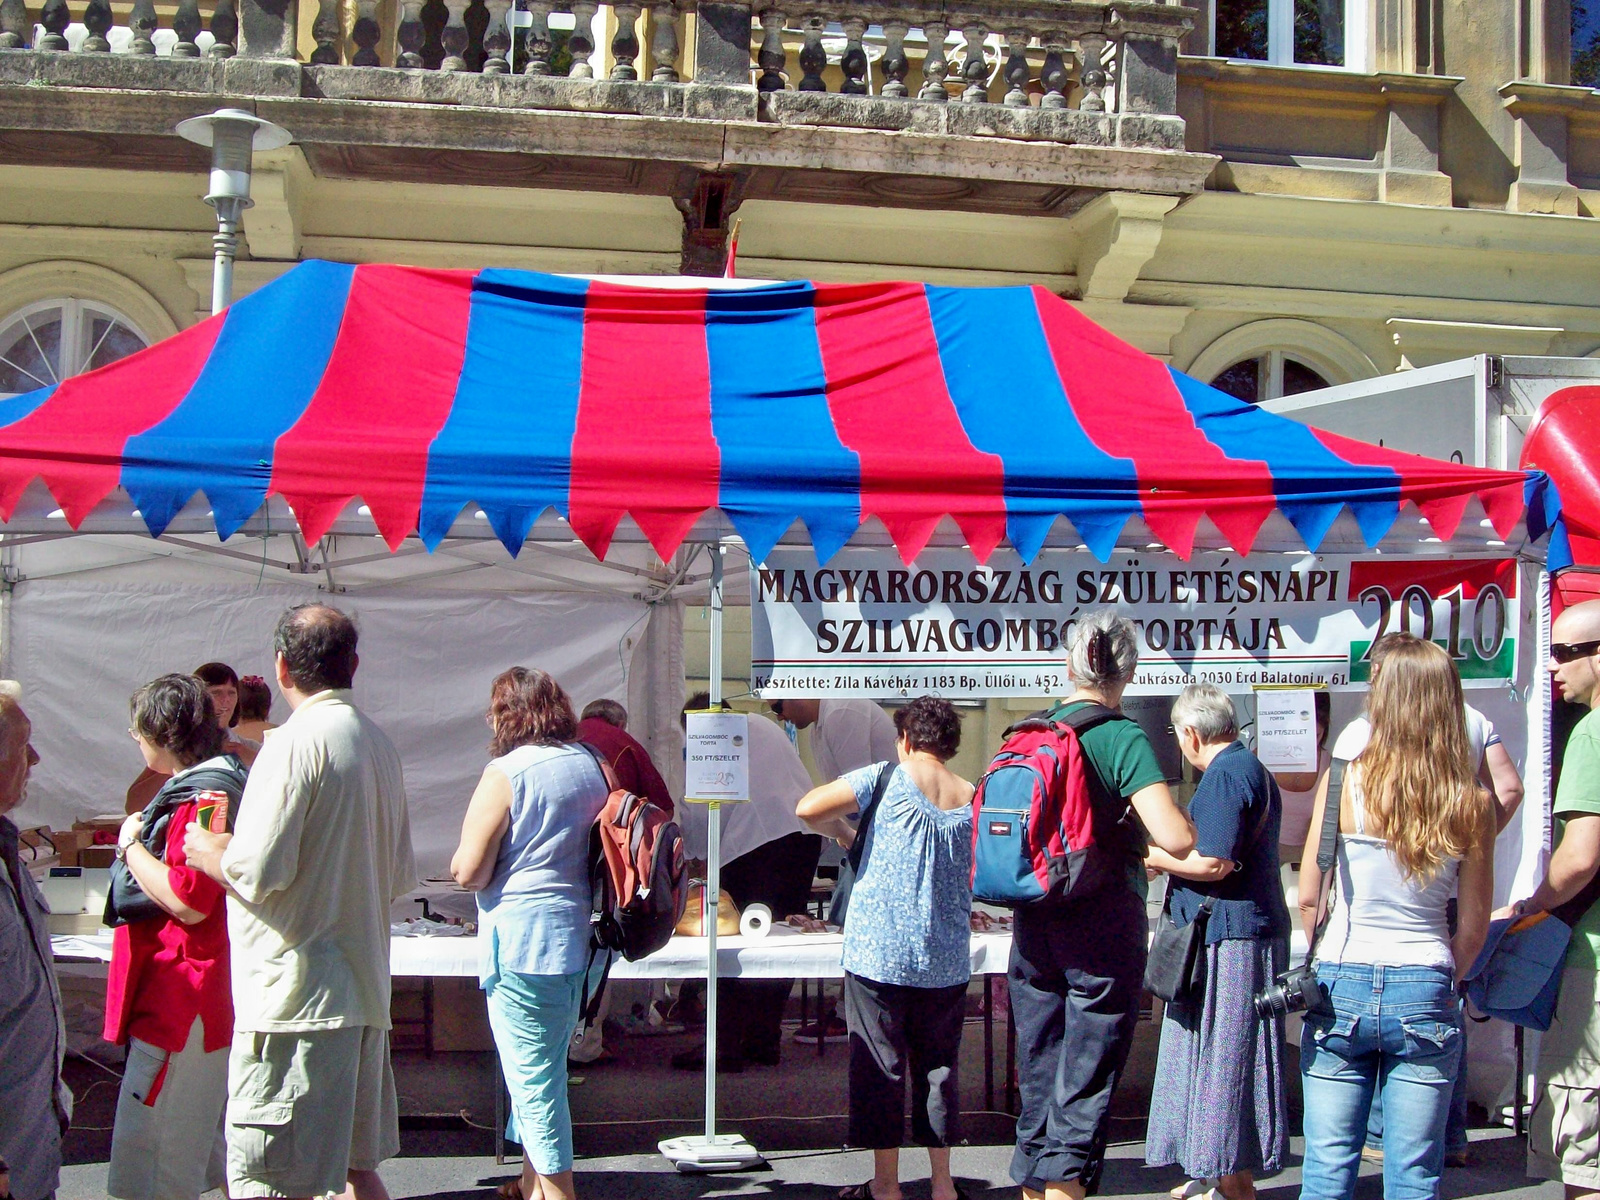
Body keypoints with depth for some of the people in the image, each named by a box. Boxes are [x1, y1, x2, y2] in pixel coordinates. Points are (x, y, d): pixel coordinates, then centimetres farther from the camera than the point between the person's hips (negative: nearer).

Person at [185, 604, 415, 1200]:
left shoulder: (296, 741, -13)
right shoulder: (379, 744, 13)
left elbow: (258, 872, -18)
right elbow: (400, 878, 20)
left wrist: (203, 849, 1)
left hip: (296, 998, -9)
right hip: (364, 991, 9)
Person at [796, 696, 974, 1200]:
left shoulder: (888, 777, -5)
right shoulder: (973, 799, 5)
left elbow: (809, 808, -12)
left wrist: (845, 834, 6)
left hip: (879, 952, -3)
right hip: (947, 960, 3)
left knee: (881, 1065, 5)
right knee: (939, 1066, 12)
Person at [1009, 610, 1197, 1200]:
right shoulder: (1123, 737, -13)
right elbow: (1175, 839, -23)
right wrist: (1186, 822, -1)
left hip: (1032, 929, 6)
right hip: (1103, 934, -5)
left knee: (1036, 1092, 15)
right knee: (1081, 1103, -2)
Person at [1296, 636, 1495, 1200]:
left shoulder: (1345, 782, -8)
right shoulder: (1472, 804, -4)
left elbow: (1308, 899, -3)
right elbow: (1474, 926, 3)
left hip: (1342, 988, -1)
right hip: (1426, 993, 1)